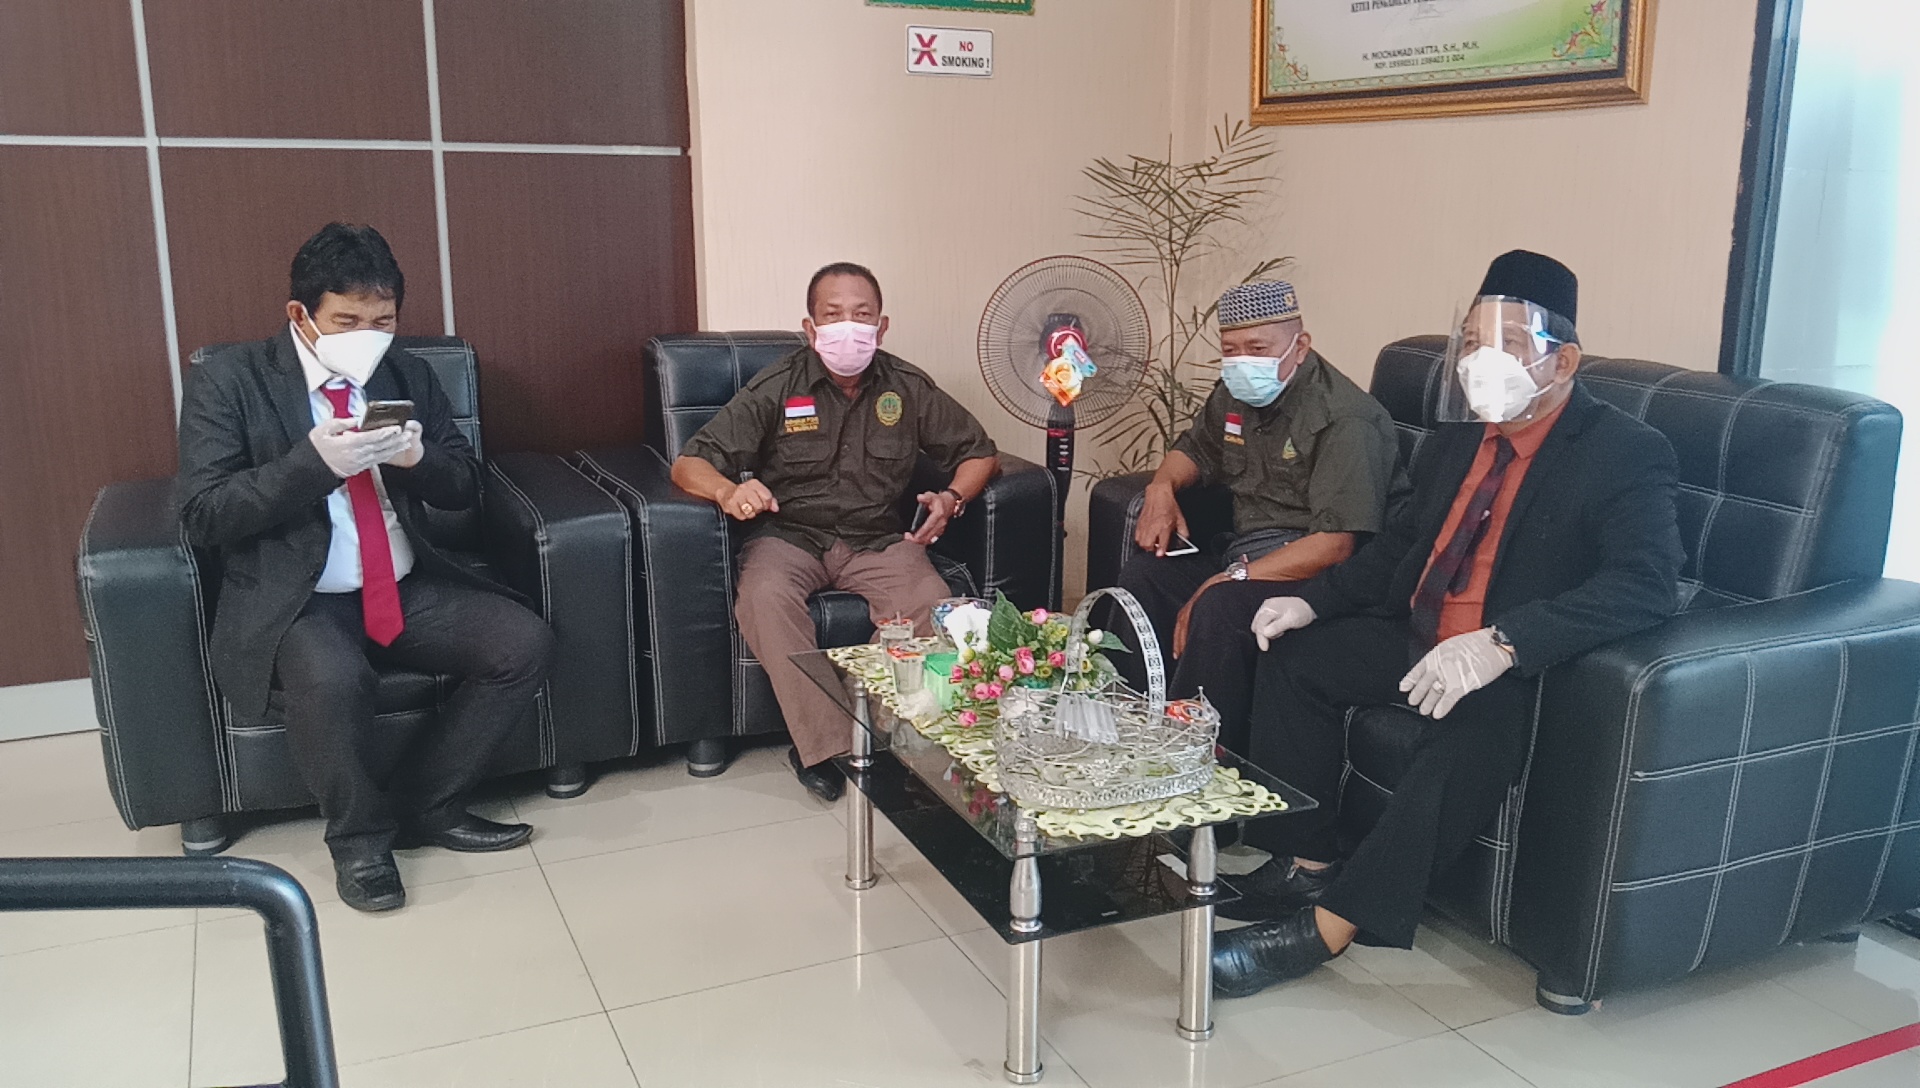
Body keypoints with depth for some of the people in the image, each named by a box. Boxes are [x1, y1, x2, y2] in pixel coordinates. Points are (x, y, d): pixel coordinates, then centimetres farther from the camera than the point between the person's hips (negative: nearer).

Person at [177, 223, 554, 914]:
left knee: (525, 643, -17)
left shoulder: (407, 374, 9)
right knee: (331, 679, -37)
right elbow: (202, 517, -11)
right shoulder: (227, 382, -4)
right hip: (291, 601, -5)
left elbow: (466, 488, 10)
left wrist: (417, 457, -14)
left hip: (408, 589, 5)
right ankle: (360, 837, -7)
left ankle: (423, 804, 1)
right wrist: (314, 461, -24)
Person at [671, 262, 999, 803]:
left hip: (877, 539, 2)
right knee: (765, 597, -35)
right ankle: (822, 744, -26)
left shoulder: (908, 387, 2)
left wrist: (952, 498, -12)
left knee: (934, 602, -29)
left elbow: (980, 453, 11)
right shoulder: (776, 388, -5)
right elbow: (688, 464, -9)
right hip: (789, 535, -1)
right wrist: (728, 491, -33)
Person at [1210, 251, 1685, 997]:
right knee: (1296, 654, 1)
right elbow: (1401, 542, 19)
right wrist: (1312, 600, 2)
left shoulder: (1626, 455, -14)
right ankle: (1306, 861, 5)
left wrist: (1502, 642, -41)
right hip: (1419, 639, 8)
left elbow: (1646, 585, -28)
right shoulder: (1457, 439, 8)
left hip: (1517, 669, -8)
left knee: (1464, 734, -36)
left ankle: (1332, 922, -26)